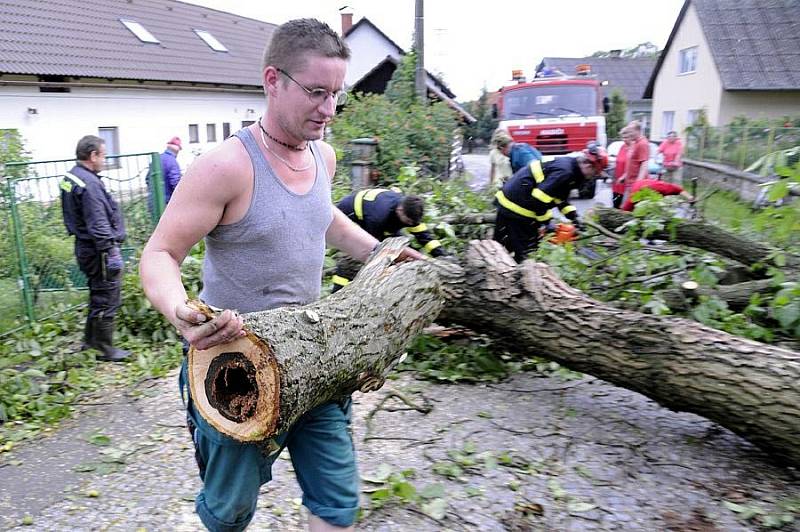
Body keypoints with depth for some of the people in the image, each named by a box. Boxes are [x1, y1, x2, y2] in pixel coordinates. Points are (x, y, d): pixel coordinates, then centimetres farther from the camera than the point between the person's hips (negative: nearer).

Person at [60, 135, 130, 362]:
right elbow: (98, 224, -25)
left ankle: (90, 339, 35)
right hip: (99, 251, -10)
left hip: (85, 248, 10)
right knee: (107, 299, 0)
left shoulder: (71, 178, 12)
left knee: (98, 295, 22)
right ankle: (105, 349, 10)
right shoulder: (89, 183, -21)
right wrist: (111, 253, -23)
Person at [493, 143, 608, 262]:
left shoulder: (568, 164, 11)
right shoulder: (564, 171, -20)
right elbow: (540, 197, -27)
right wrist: (546, 220, -16)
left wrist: (573, 216, 7)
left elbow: (560, 198, 17)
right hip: (517, 208, -10)